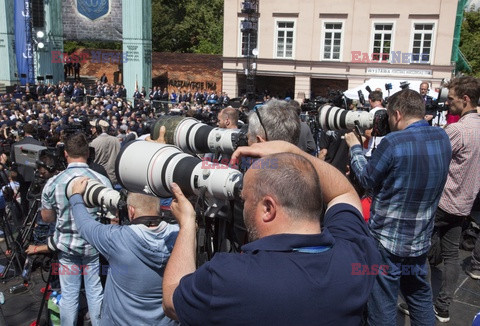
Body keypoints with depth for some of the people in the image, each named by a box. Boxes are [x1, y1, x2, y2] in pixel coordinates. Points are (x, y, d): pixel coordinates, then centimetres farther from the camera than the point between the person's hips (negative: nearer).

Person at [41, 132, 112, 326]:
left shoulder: (52, 183, -10)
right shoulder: (102, 180, -12)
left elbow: (47, 218, 4)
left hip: (66, 245, 1)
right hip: (95, 245, 0)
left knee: (69, 294, 12)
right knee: (95, 292, 12)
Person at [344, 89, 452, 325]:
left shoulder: (393, 142, -21)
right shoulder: (442, 138, -1)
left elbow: (367, 179, -7)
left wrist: (354, 147, 6)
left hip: (387, 239, -6)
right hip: (420, 240, 7)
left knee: (382, 305, 8)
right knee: (420, 297, 23)